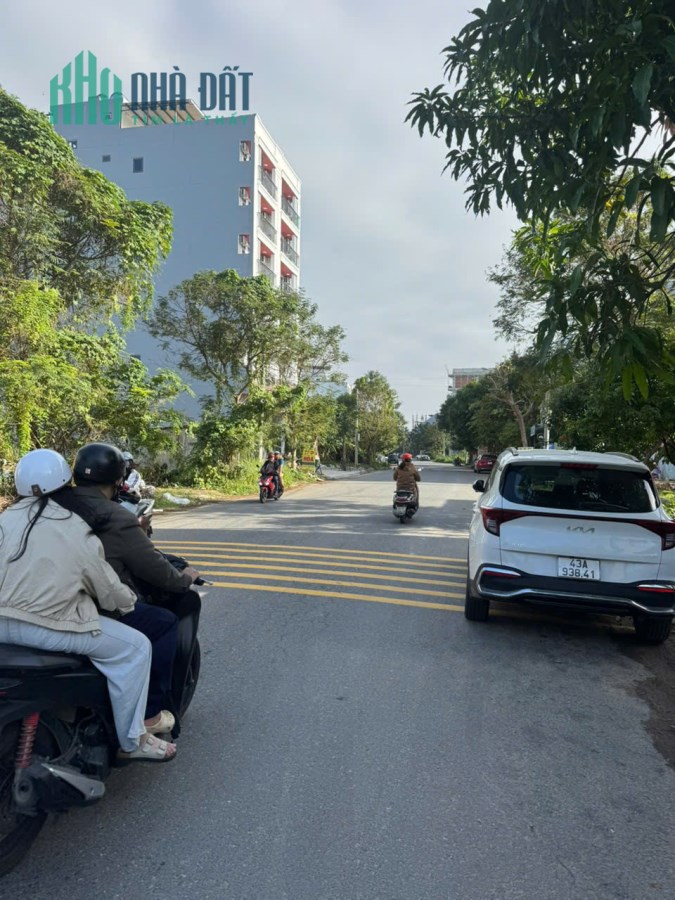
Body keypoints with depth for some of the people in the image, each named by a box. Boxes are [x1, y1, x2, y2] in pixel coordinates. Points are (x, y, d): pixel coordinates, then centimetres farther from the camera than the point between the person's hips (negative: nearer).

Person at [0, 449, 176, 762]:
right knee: (135, 647, -1)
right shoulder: (76, 529, -9)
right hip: (45, 626, -8)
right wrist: (128, 603, 19)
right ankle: (132, 742, 6)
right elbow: (109, 590, -2)